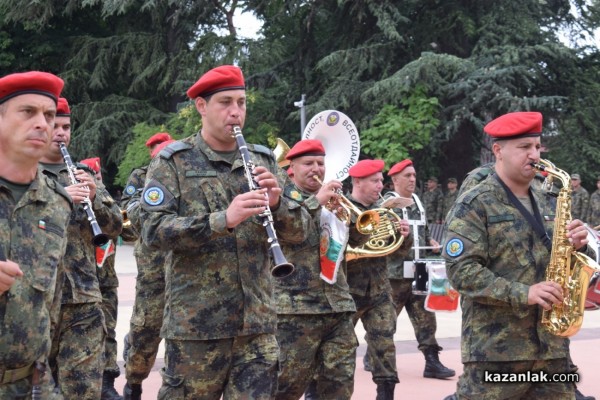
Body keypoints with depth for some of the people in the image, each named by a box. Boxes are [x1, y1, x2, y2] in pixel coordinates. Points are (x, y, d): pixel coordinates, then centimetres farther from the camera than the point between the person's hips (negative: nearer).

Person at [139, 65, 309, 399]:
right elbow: (154, 231, -13)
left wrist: (276, 202, -14)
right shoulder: (173, 162, -2)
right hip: (195, 324, -3)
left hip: (257, 324, 4)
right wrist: (223, 219, -25)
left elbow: (300, 231, 7)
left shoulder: (264, 161, 10)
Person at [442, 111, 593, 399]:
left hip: (551, 344, 7)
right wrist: (523, 294, -22)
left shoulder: (542, 202, 16)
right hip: (495, 348, -6)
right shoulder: (474, 205, -6)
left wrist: (574, 245, -1)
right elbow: (461, 270, -16)